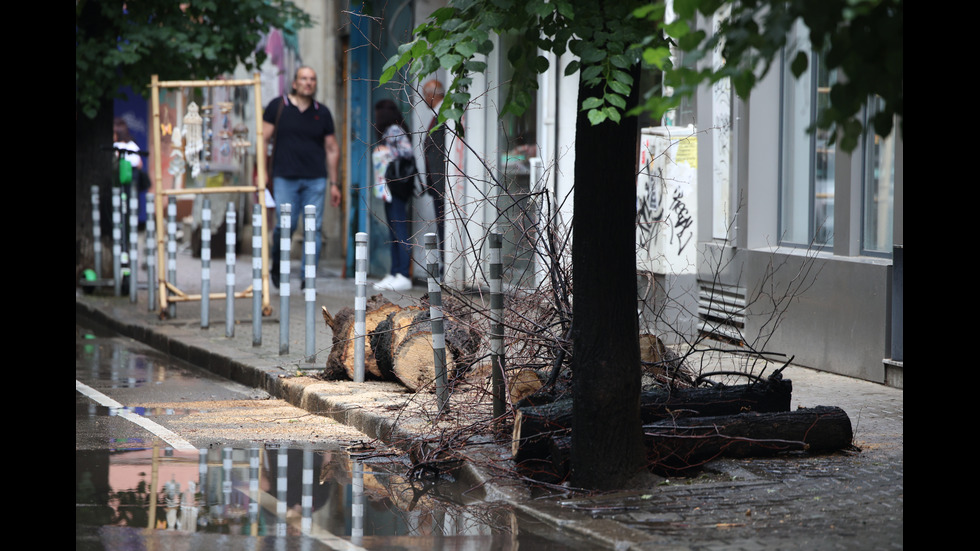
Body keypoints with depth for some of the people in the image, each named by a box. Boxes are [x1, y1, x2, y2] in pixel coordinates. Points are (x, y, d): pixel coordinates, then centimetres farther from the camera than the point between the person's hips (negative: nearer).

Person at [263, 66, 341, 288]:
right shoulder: (278, 106, 4)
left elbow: (332, 149, 15)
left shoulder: (322, 112, 11)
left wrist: (334, 183, 11)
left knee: (315, 227, -4)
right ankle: (276, 267, 17)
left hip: (315, 179, 2)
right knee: (286, 224, -8)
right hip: (285, 177, -2)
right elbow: (264, 139, 4)